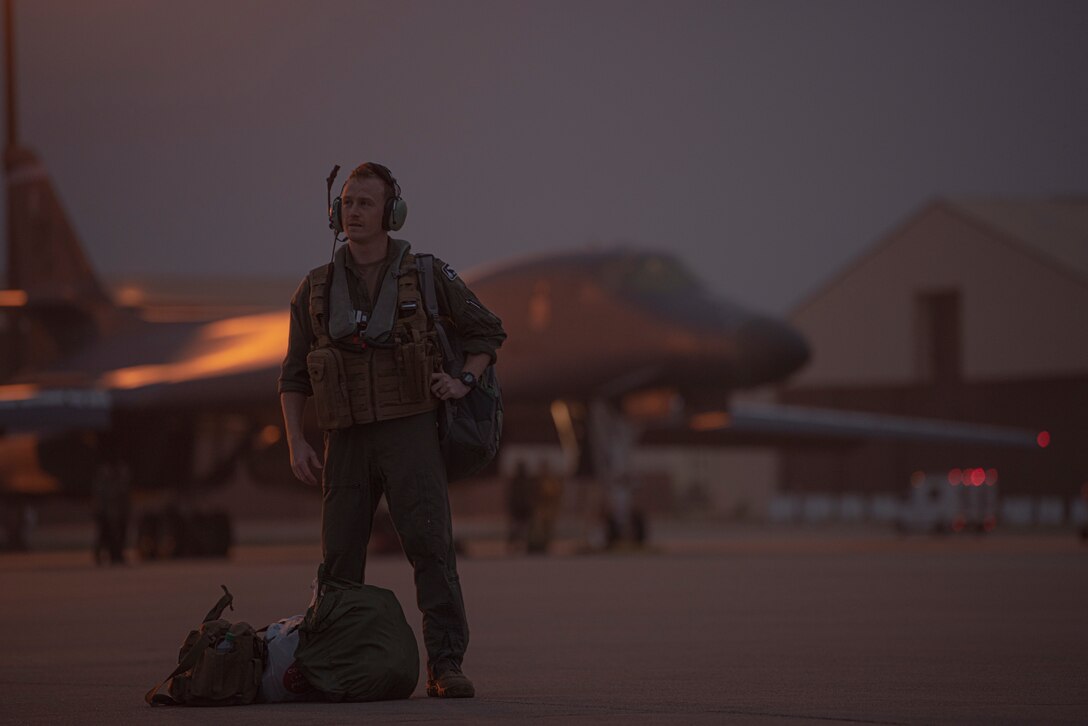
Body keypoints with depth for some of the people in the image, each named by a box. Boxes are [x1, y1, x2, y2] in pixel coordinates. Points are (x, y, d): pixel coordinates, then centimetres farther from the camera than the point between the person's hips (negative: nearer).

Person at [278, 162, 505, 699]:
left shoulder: (426, 276, 2)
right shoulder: (316, 289, 8)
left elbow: (487, 331, 12)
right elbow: (294, 376, 11)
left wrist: (463, 382, -7)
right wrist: (295, 443, -2)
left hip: (411, 434, -2)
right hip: (347, 443, 2)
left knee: (431, 547, -16)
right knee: (340, 564, 0)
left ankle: (445, 669, -17)